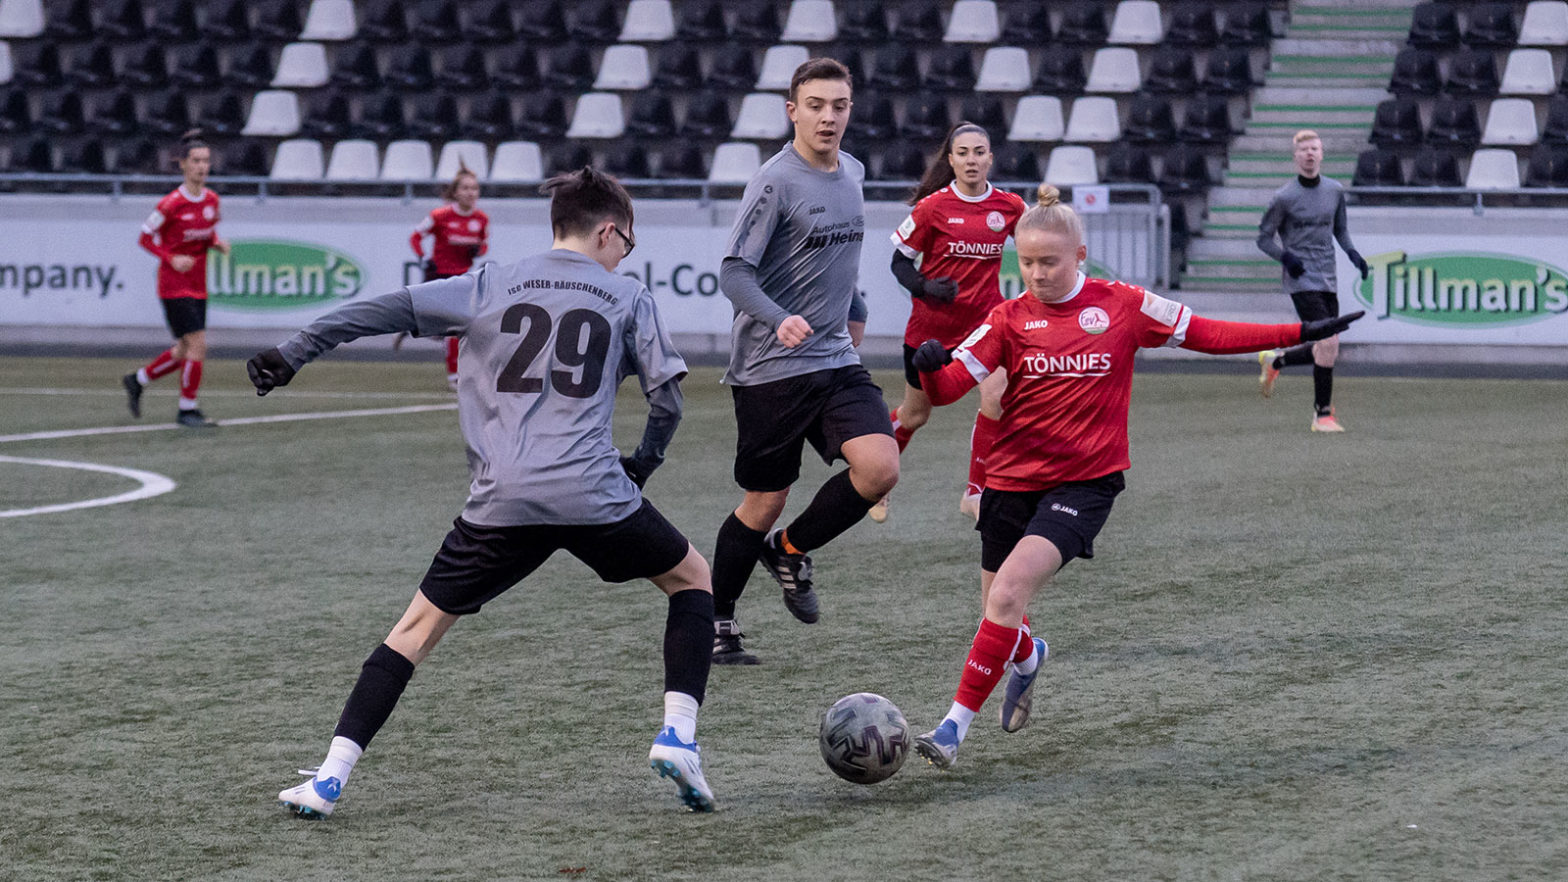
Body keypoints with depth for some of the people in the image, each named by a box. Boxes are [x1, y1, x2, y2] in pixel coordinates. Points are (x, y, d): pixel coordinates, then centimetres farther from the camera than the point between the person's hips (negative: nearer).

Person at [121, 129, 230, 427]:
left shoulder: (211, 200, 3)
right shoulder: (171, 204, -16)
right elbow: (146, 237, -7)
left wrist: (218, 243, -5)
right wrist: (171, 259, -21)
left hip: (197, 285, 7)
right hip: (174, 283, -7)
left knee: (186, 351, 12)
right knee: (198, 344, -13)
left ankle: (137, 380, 33)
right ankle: (187, 408, 1)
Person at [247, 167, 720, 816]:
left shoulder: (490, 287, 13)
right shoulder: (627, 298, 10)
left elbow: (385, 311, 8)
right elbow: (667, 398, 6)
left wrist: (292, 354, 11)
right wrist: (644, 462, 26)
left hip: (500, 501, 1)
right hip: (593, 494, -1)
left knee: (418, 627, 12)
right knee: (692, 579, 22)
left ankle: (329, 779, 0)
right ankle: (677, 736, 5)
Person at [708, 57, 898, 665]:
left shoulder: (852, 172, 9)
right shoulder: (776, 181, -14)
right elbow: (733, 274, -19)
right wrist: (779, 321, -35)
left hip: (835, 361, 6)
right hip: (769, 367, -6)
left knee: (880, 468, -14)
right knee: (765, 502, 0)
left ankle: (790, 551, 11)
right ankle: (715, 622, 20)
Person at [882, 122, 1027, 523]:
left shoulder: (1009, 206, -3)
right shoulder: (933, 206, -11)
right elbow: (900, 261, -6)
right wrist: (925, 287, -23)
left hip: (984, 320, 1)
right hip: (931, 323, -1)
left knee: (996, 396, -22)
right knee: (915, 413, 13)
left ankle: (975, 493, -10)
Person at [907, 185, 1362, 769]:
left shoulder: (1122, 305, -1)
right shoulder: (1010, 320, 0)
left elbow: (1207, 335, 6)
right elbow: (946, 389, -7)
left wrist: (1302, 333, 3)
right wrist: (929, 366, -31)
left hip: (1086, 482, -3)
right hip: (1012, 480, 3)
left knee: (1008, 595, -21)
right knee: (999, 613, 11)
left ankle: (956, 724, -14)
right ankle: (1027, 658, 49)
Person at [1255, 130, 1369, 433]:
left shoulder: (1335, 191, 9)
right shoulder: (1284, 198, -6)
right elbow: (1263, 238, 0)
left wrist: (1352, 253, 4)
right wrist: (1285, 256, -18)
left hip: (1328, 280, 6)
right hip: (1301, 280, -6)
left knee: (1327, 351, 7)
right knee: (1328, 343, -19)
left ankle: (1274, 361, 34)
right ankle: (1322, 414, -9)